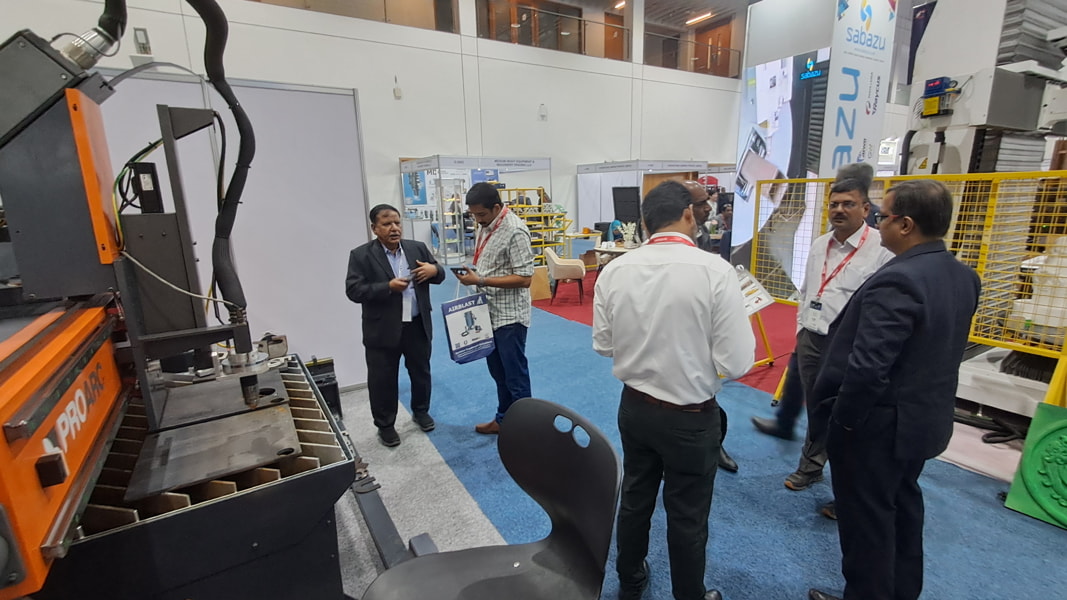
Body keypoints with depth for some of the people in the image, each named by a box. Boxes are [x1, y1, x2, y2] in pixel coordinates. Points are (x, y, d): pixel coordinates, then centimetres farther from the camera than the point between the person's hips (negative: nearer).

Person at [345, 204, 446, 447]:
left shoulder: (418, 248, 3)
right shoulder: (361, 255, -7)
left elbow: (439, 274, 9)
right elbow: (354, 290, -13)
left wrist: (434, 270, -15)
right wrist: (388, 287, -24)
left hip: (418, 326, 3)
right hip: (382, 331, -3)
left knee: (421, 373, 18)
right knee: (383, 380, 9)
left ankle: (421, 412, 41)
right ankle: (385, 425, 29)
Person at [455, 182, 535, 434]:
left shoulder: (514, 231, -20)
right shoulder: (485, 225, 8)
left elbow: (524, 278, -23)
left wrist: (480, 281, -23)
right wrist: (471, 276, 2)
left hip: (509, 315, -9)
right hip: (489, 312, 9)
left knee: (515, 374, 4)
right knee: (498, 371, 20)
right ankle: (503, 419, 37)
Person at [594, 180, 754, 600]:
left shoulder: (614, 270, -10)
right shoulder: (714, 270, -21)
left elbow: (603, 345, 0)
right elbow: (737, 362, -18)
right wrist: (700, 348, 1)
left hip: (634, 407, 4)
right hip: (691, 417, -3)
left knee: (634, 499, 25)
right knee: (687, 517, 19)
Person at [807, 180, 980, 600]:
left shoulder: (897, 282, -27)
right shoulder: (964, 277, 2)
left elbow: (868, 368, -30)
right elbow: (939, 350, 11)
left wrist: (845, 418, -16)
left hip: (879, 423, -9)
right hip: (924, 417, 9)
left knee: (866, 517, 8)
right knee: (903, 505, 25)